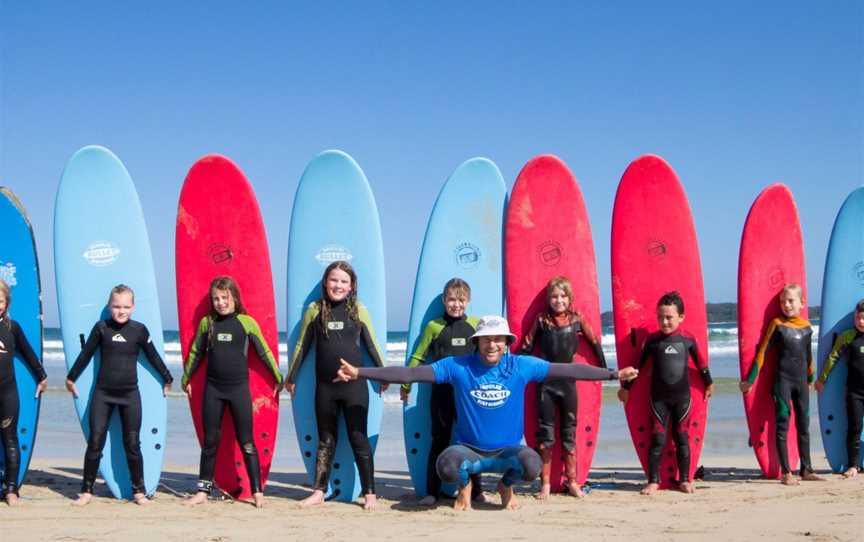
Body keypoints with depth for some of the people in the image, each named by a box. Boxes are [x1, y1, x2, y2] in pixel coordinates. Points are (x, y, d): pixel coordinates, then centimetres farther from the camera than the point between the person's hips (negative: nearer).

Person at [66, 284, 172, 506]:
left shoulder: (139, 330, -1)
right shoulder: (101, 328, -1)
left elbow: (153, 356, 10)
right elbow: (86, 354, 9)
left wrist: (167, 379, 18)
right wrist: (71, 377, 17)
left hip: (129, 394, 0)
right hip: (102, 392, 0)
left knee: (132, 444, 2)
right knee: (95, 442, -1)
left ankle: (139, 490, 11)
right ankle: (87, 490, 8)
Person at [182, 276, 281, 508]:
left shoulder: (247, 322, -3)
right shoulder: (206, 322, 4)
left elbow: (264, 352, 3)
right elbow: (196, 353, 14)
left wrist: (279, 378, 6)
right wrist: (186, 378, 22)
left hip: (239, 387, -2)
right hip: (213, 388, 2)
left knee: (246, 441, 1)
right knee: (210, 441, 8)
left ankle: (257, 491, 6)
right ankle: (203, 490, 17)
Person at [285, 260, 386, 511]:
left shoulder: (358, 310, 0)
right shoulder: (314, 309, 3)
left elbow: (371, 345, 5)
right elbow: (302, 346, 9)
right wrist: (291, 377, 13)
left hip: (354, 385, -2)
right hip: (325, 387, 2)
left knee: (359, 439, 1)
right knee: (325, 440, 10)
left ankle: (369, 493, 8)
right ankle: (318, 491, 18)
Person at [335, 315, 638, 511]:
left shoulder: (522, 366, -6)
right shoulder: (457, 366, -10)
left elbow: (567, 370, -4)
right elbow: (412, 373, -13)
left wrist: (614, 374, -5)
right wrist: (360, 373, -20)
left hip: (507, 451, 1)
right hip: (469, 449, -1)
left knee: (531, 465, -32)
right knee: (448, 466, -34)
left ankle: (506, 486, 9)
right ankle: (465, 488, 8)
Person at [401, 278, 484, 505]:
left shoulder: (476, 325, 3)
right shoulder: (434, 326, 0)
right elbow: (418, 357, 5)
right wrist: (405, 384, 5)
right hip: (441, 393, -1)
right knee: (439, 441, 5)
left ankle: (476, 490, 18)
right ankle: (431, 492, 10)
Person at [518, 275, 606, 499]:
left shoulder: (577, 319, 1)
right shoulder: (541, 321, -1)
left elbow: (594, 343, 10)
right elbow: (526, 348, 3)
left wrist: (604, 369, 13)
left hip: (568, 381, 1)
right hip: (545, 382, -1)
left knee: (569, 432, 8)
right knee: (545, 433, 2)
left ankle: (572, 481, 16)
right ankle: (545, 484, 8)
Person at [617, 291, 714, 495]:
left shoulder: (687, 339, -1)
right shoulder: (653, 339, -3)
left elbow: (700, 362, 12)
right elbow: (638, 363, 5)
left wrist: (709, 383, 23)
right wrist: (626, 386, 10)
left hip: (682, 396, 1)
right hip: (658, 397, 0)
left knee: (682, 438, 7)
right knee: (657, 439, -1)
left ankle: (684, 479, 17)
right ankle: (653, 481, 7)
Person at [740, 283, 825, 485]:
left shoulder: (806, 326, 7)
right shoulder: (777, 324, -4)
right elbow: (762, 352, -3)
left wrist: (810, 378, 27)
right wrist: (750, 380, -5)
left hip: (801, 381, 4)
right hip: (783, 379, -4)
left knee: (804, 425, 9)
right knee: (783, 425, -4)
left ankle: (806, 470, 17)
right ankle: (786, 473, -2)